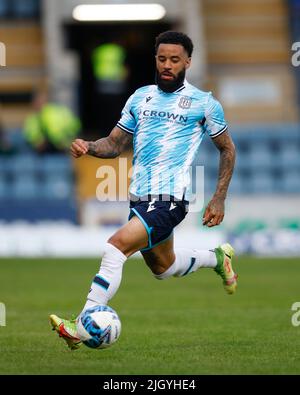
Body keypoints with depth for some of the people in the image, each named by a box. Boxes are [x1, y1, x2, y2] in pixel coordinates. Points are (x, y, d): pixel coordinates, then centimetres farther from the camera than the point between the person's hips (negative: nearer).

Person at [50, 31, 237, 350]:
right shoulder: (140, 97, 12)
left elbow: (227, 149, 9)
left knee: (116, 247, -25)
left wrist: (219, 199, 3)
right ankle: (217, 258, 54)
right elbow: (115, 144, 15)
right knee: (163, 267, 25)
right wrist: (88, 147, -7)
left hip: (171, 199, -7)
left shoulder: (203, 103, -1)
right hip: (140, 198, 7)